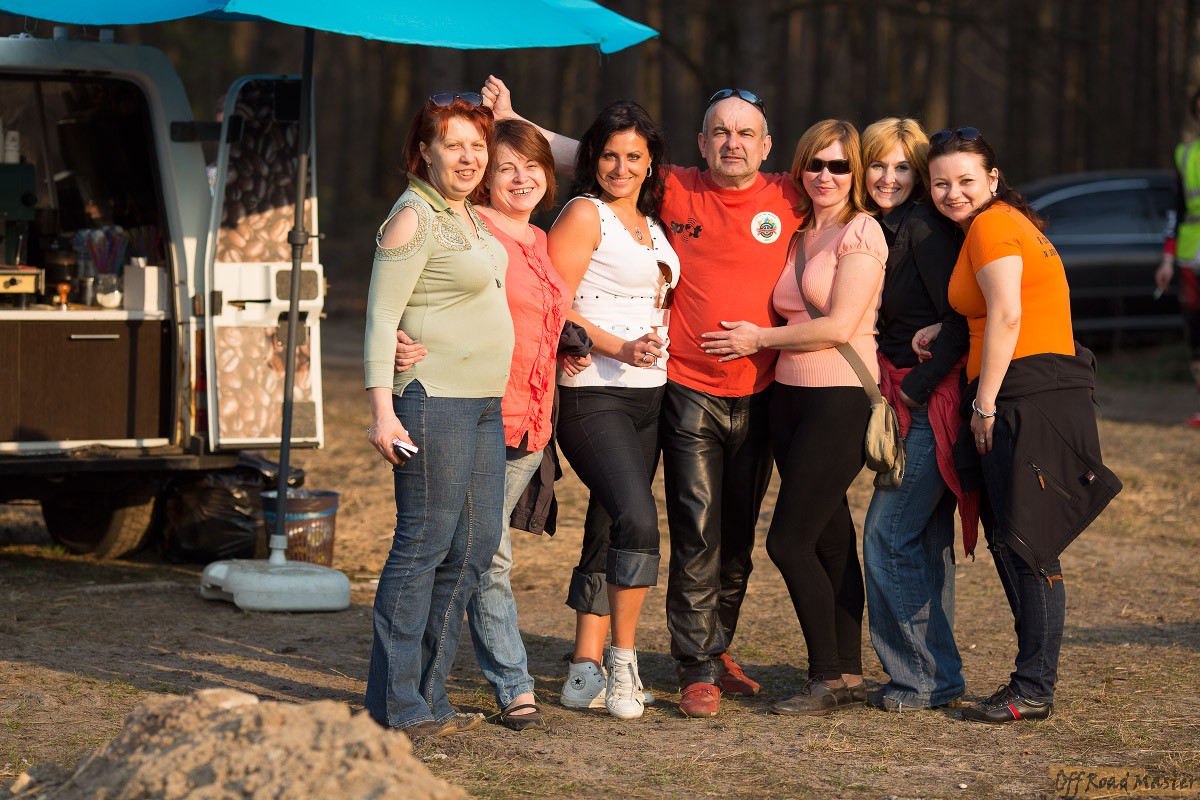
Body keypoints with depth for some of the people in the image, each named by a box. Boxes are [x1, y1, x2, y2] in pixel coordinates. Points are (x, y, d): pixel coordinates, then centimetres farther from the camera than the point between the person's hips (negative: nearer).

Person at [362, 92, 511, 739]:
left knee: (475, 546, 9)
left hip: (483, 401, 9)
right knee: (424, 544, -7)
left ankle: (427, 694, 17)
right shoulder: (413, 218, -10)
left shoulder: (469, 215, 15)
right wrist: (381, 410, -20)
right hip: (433, 396, -9)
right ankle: (396, 704, -1)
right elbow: (381, 318, -14)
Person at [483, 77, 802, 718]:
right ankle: (698, 673, -1)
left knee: (738, 539, 13)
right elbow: (585, 155, 6)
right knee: (697, 537, -6)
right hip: (690, 393, -2)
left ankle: (717, 649, 30)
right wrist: (512, 121, 3)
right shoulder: (675, 191, 0)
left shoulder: (789, 198, 2)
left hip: (758, 395, 2)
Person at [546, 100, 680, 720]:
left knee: (610, 532, 7)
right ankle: (623, 661, -11)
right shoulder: (584, 214, -4)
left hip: (647, 394, 7)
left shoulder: (651, 223, 18)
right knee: (638, 519, -21)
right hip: (592, 395, -7)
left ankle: (587, 666, 12)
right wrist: (621, 348, -20)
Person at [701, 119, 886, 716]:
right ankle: (849, 676, 14)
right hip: (790, 397, 8)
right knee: (830, 540, 9)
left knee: (789, 540, -9)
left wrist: (758, 339, -7)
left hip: (841, 399, -8)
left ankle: (828, 679, -1)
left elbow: (839, 326, -15)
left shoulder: (860, 232, -8)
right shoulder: (798, 235, 16)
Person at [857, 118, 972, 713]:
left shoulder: (923, 228, -13)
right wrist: (892, 395, 8)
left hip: (935, 401, -9)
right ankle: (937, 676, 19)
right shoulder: (882, 230, 14)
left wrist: (915, 389, -15)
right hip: (911, 402, 9)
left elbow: (961, 322, -18)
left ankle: (927, 678, -1)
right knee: (926, 539, 12)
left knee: (889, 537, -9)